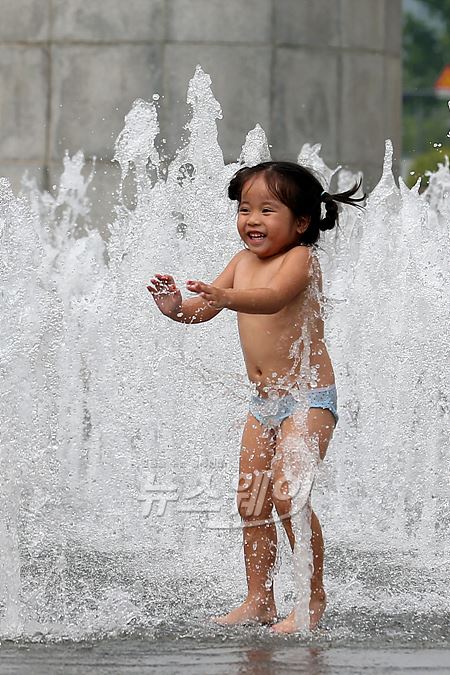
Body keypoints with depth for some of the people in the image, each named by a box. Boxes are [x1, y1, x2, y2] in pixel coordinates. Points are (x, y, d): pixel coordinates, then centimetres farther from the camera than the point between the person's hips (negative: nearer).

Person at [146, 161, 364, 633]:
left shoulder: (300, 258, -14)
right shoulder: (243, 261, 8)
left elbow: (274, 297, -34)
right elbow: (202, 309, 3)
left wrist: (226, 297, -51)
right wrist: (178, 308, -20)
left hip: (308, 397, -8)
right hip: (263, 401, 8)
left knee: (288, 494, -18)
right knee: (251, 502, 7)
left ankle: (314, 598, -8)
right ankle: (258, 601, 15)